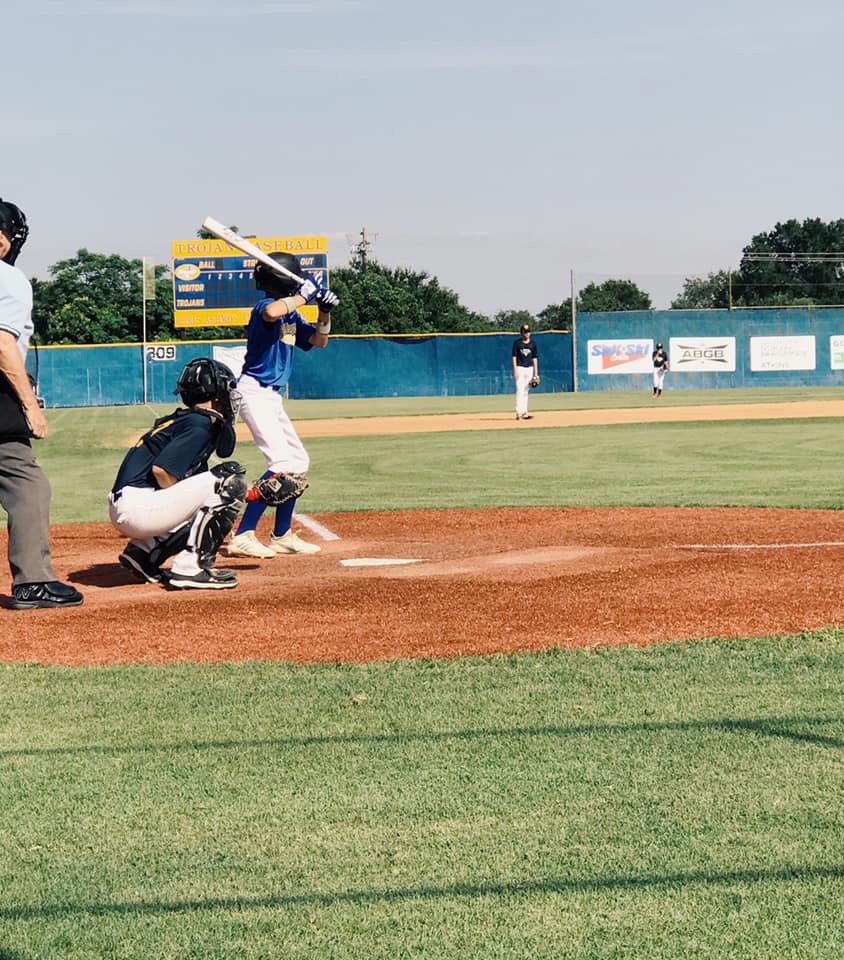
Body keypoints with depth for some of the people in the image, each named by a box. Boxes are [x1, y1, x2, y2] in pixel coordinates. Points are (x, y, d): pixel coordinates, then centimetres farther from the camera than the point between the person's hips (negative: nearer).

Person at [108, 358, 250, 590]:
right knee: (229, 482, -10)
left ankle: (142, 551, 15)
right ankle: (190, 567, -12)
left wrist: (257, 492, 12)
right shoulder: (200, 425, -10)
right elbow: (160, 470, -20)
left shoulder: (183, 419, 20)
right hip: (137, 507, -10)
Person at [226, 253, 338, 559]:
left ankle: (282, 536, 22)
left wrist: (324, 312, 2)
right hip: (254, 392, -10)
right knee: (282, 463, -19)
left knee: (299, 462, 15)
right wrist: (303, 296, -24)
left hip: (272, 397, 10)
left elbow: (319, 341, 19)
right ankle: (243, 536, -23)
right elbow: (272, 313, -38)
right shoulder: (266, 305, -14)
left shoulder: (292, 314, 13)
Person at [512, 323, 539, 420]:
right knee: (520, 391, -11)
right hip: (520, 368, -4)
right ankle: (519, 412, -14)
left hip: (529, 368, 4)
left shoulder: (533, 343, 8)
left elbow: (535, 358, 10)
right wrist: (515, 371, -12)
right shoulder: (517, 343, -2)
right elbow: (514, 357, -3)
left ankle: (524, 412, 10)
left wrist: (536, 373, 7)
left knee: (526, 391, 7)